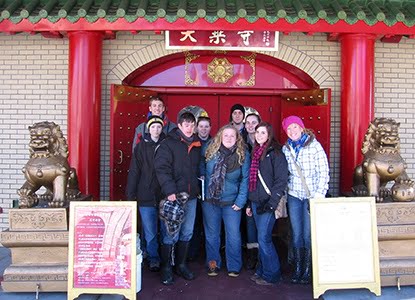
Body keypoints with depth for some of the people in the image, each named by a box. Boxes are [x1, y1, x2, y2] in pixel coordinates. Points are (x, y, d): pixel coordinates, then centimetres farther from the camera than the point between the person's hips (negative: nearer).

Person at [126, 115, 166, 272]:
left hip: (164, 195, 1)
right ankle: (153, 259, 19)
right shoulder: (141, 147, 2)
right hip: (146, 197, -1)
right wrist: (130, 195, -4)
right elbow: (134, 172, 0)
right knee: (150, 233, 3)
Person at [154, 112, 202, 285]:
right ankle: (166, 268, 15)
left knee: (186, 234, 14)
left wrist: (198, 188, 10)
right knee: (170, 235, -1)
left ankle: (181, 265, 29)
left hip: (191, 196, 6)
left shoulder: (197, 145, 12)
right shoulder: (168, 143, -6)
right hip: (173, 196, -6)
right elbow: (161, 168, -14)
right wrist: (170, 191, -22)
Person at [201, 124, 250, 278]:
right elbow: (202, 171, 7)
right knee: (211, 234, 12)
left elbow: (245, 179, -6)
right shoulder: (211, 151, -3)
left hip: (231, 202, -1)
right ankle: (213, 264, 28)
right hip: (210, 201, 2)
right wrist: (202, 192, 0)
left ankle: (234, 267, 22)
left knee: (233, 235, 4)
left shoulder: (243, 155, -6)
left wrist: (240, 201, -11)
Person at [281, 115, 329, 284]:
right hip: (294, 196, 4)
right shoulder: (286, 149, 5)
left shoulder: (314, 145, -7)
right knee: (296, 235, 8)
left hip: (312, 196, -3)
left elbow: (324, 172, -8)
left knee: (309, 235, 0)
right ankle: (297, 270, 20)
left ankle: (308, 271, 14)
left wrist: (319, 195, -12)